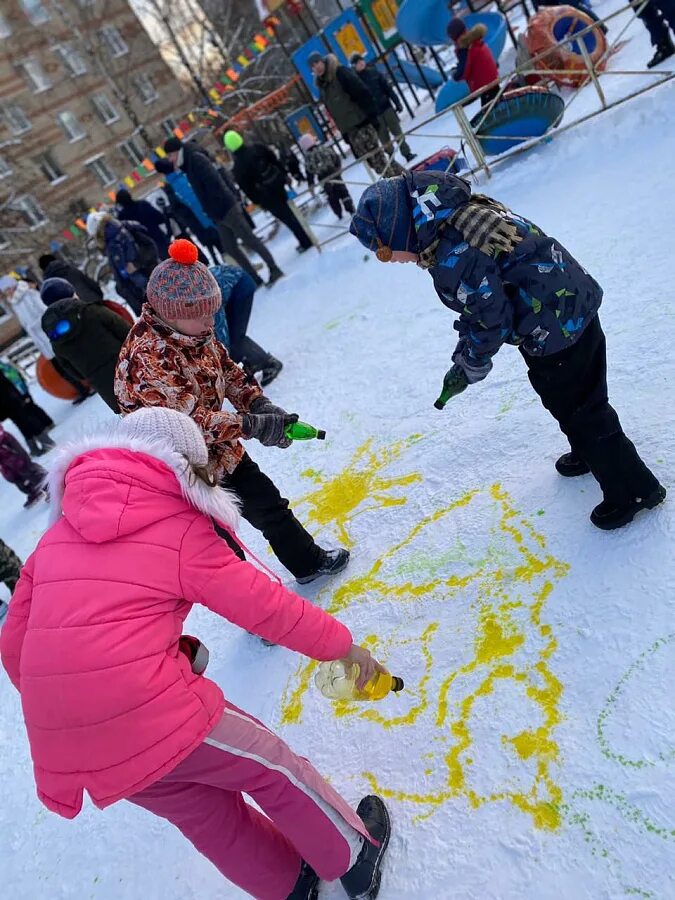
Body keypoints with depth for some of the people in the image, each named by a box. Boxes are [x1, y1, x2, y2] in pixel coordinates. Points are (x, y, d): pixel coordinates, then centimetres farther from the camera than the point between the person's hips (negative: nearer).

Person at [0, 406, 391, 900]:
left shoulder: (56, 536, 12)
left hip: (67, 747, 7)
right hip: (158, 717, -6)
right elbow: (268, 607, -2)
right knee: (270, 764, 18)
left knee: (202, 807, 26)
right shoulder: (182, 529, -5)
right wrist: (344, 645, 11)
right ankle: (356, 856, 37)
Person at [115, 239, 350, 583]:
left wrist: (258, 403, -11)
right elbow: (188, 420, -33)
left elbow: (228, 369, 6)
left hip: (221, 449, 8)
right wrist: (253, 426, -31)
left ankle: (310, 561, 42)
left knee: (270, 506, 20)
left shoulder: (193, 332, -5)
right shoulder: (146, 358, -30)